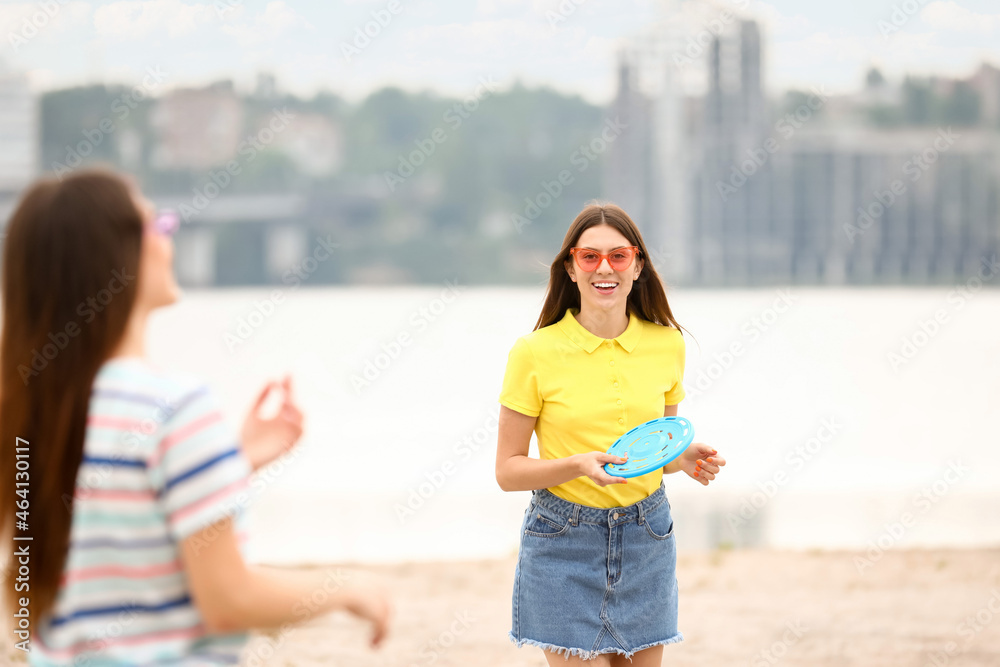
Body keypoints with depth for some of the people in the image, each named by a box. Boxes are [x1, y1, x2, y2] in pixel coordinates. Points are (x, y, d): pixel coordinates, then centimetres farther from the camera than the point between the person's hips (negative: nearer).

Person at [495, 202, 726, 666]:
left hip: (646, 540, 4)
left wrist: (683, 458, -6)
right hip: (565, 543, -3)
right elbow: (508, 471, -5)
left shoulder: (666, 344, 3)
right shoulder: (535, 352, -8)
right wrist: (578, 465, -21)